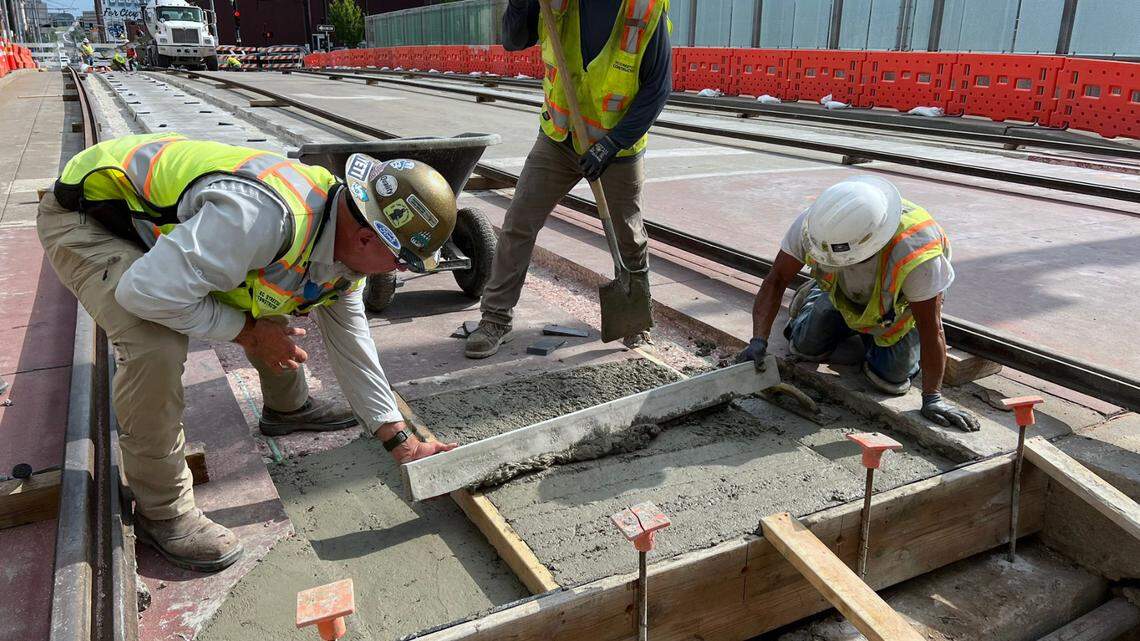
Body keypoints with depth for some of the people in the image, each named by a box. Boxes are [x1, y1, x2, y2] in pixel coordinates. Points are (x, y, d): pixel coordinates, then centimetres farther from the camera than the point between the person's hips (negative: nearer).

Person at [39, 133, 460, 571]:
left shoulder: (345, 245, -9)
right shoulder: (266, 215, -41)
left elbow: (350, 342, 1)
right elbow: (148, 292, -40)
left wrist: (401, 442, 2)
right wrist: (248, 332, -25)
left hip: (169, 216, 8)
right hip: (86, 217, -8)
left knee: (282, 308, 9)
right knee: (156, 347, -30)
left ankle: (287, 406, 34)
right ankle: (161, 511, -10)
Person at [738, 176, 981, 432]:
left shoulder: (915, 251, -45)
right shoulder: (813, 223, -37)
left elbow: (931, 330, -36)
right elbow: (776, 279, -27)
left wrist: (932, 397, -29)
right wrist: (758, 341, -36)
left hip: (902, 305, -2)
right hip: (844, 293, 3)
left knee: (891, 378, -10)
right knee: (806, 346, 1)